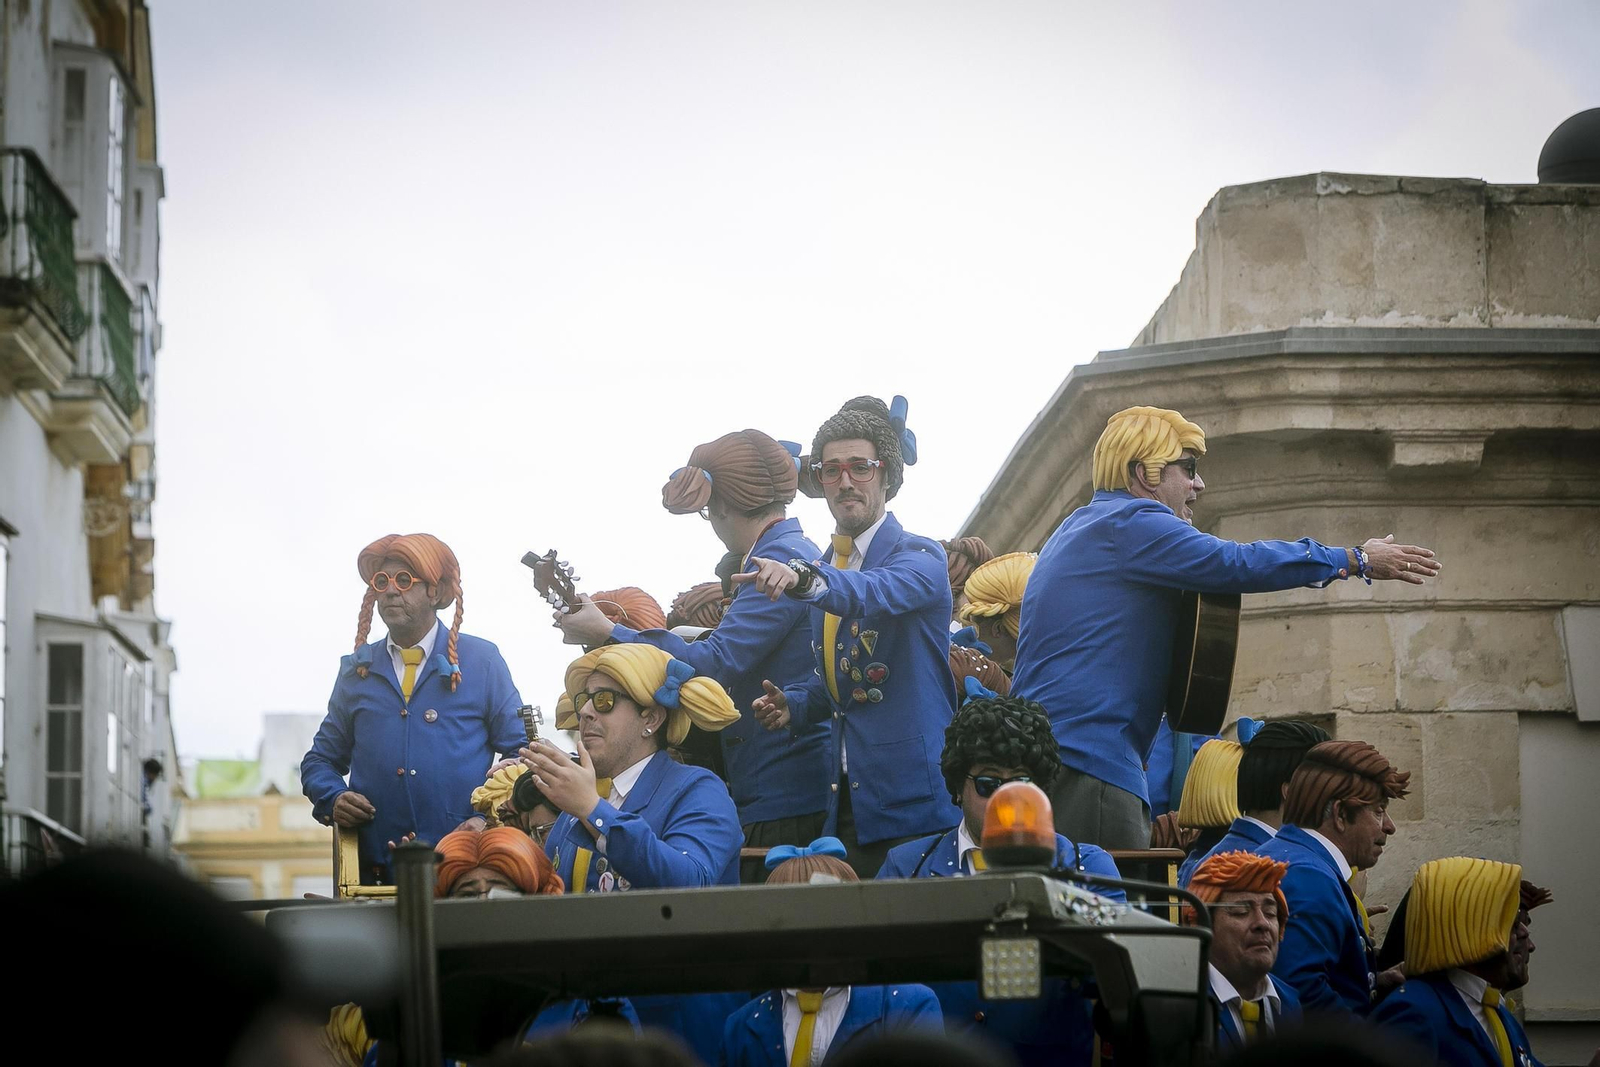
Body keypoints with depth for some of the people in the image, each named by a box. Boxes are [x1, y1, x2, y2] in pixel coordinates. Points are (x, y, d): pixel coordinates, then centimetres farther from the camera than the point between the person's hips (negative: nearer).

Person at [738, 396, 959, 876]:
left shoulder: (919, 558, -6)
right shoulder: (830, 569, 17)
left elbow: (877, 593, -30)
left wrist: (801, 578, -48)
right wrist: (794, 703, 6)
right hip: (846, 797, 7)